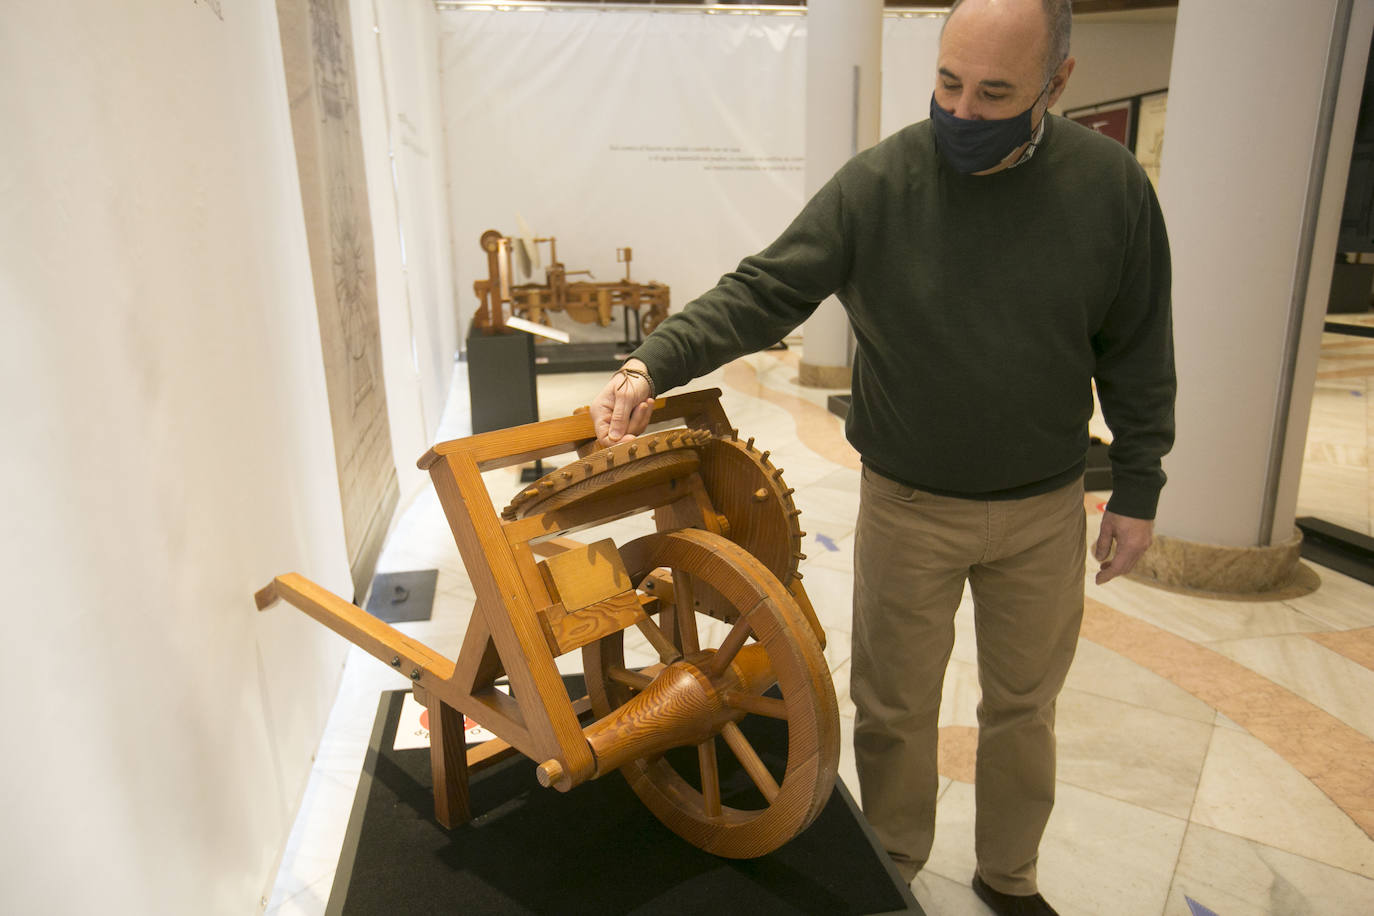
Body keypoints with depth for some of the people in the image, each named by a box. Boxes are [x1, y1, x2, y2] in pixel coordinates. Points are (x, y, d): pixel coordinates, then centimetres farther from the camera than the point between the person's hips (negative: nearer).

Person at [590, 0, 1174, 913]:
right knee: (895, 708, 13)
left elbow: (1138, 355, 0)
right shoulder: (878, 183, -13)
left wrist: (1137, 492, 2)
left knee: (1024, 706, 19)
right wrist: (653, 363, -27)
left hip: (1047, 511, 2)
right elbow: (761, 293, -14)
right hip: (908, 506, -1)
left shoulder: (1113, 187, -7)